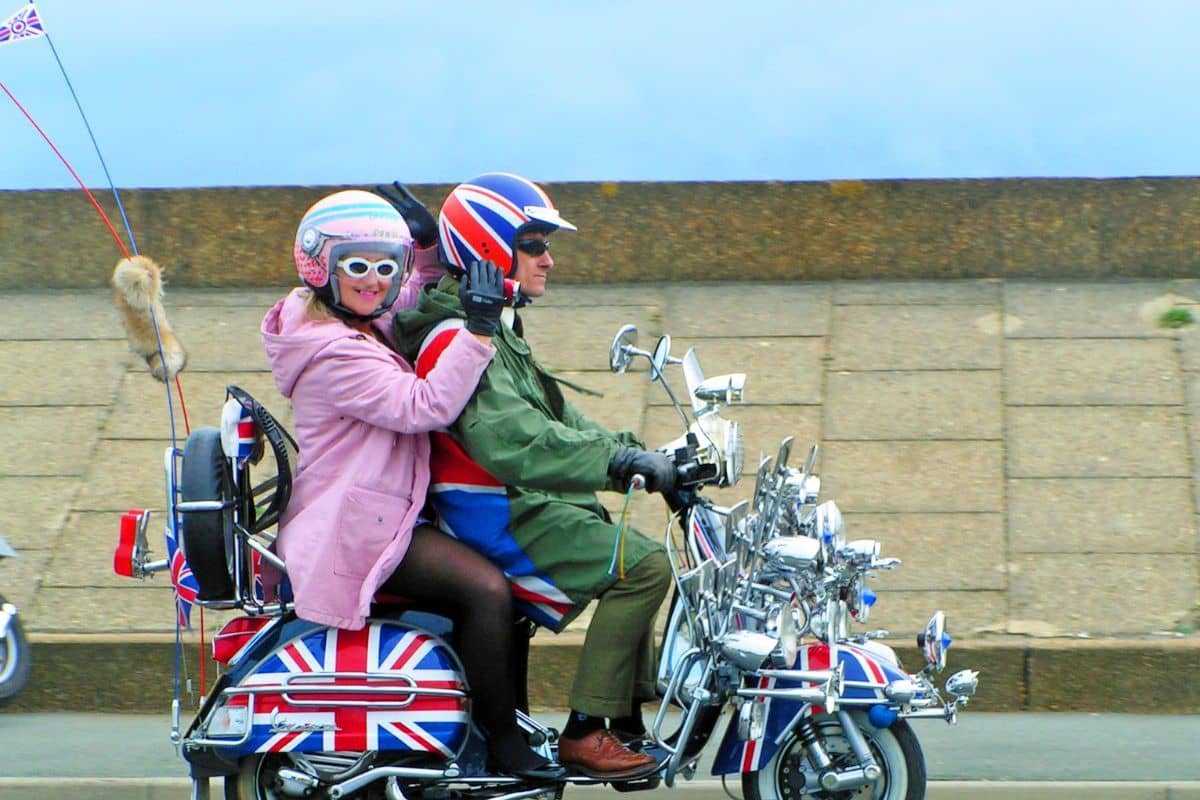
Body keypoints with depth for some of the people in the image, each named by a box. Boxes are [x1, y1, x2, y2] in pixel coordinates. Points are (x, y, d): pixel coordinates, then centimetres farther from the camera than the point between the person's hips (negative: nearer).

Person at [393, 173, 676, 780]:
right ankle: (585, 733, -19)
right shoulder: (459, 336, -17)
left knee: (637, 563, 18)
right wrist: (619, 461, -35)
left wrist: (641, 454, 11)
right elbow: (508, 439, -31)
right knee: (643, 565, -19)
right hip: (495, 515, -11)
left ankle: (628, 726, 16)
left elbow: (555, 420, 22)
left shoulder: (494, 328, 18)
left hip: (517, 503, 11)